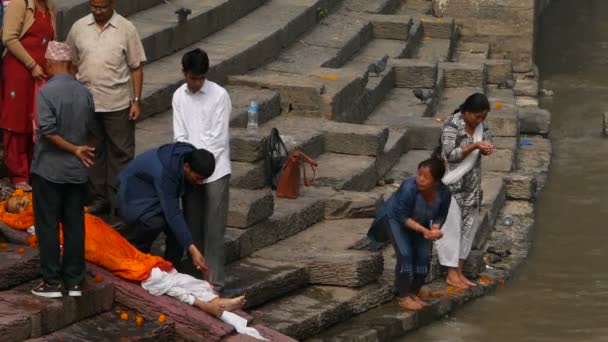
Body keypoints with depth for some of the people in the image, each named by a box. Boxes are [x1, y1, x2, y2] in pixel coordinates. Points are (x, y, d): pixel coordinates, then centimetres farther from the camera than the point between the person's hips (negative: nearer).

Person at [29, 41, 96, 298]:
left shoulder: (47, 92, -15)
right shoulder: (84, 93, 0)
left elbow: (48, 131, -21)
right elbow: (89, 130, 8)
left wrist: (75, 150, -12)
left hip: (49, 170, -5)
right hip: (77, 171, 5)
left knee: (48, 226, 4)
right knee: (75, 225, 10)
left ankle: (52, 282, 6)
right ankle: (74, 281, 14)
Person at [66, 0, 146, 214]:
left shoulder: (126, 29, -5)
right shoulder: (79, 28, 3)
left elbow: (136, 67, -3)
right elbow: (72, 65, 11)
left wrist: (136, 101, -7)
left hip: (118, 104, -3)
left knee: (120, 153, 3)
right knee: (92, 152, 10)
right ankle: (97, 199, 20)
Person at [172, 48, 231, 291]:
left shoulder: (219, 95, -9)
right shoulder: (179, 96, 5)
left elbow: (217, 138, -10)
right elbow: (180, 136, 3)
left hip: (215, 169, -4)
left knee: (214, 228, -6)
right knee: (192, 225, 8)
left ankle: (215, 279, -4)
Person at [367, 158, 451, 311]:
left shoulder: (443, 193, -26)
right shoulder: (409, 188, -40)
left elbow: (440, 216, -11)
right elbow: (403, 217, -32)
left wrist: (435, 229, -32)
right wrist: (424, 230, -39)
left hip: (419, 222, 5)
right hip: (395, 218, -5)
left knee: (424, 256, -1)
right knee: (405, 255, -17)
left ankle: (414, 294, 16)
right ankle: (404, 298, -8)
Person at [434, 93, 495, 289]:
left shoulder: (481, 124, 0)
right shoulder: (452, 125, -20)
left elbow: (487, 141, 8)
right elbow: (450, 154, -24)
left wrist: (487, 149, -15)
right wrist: (474, 146, -30)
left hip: (471, 182, 7)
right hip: (452, 181, -7)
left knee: (468, 224, 9)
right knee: (451, 225, -3)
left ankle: (459, 271, 17)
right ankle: (451, 274, 3)